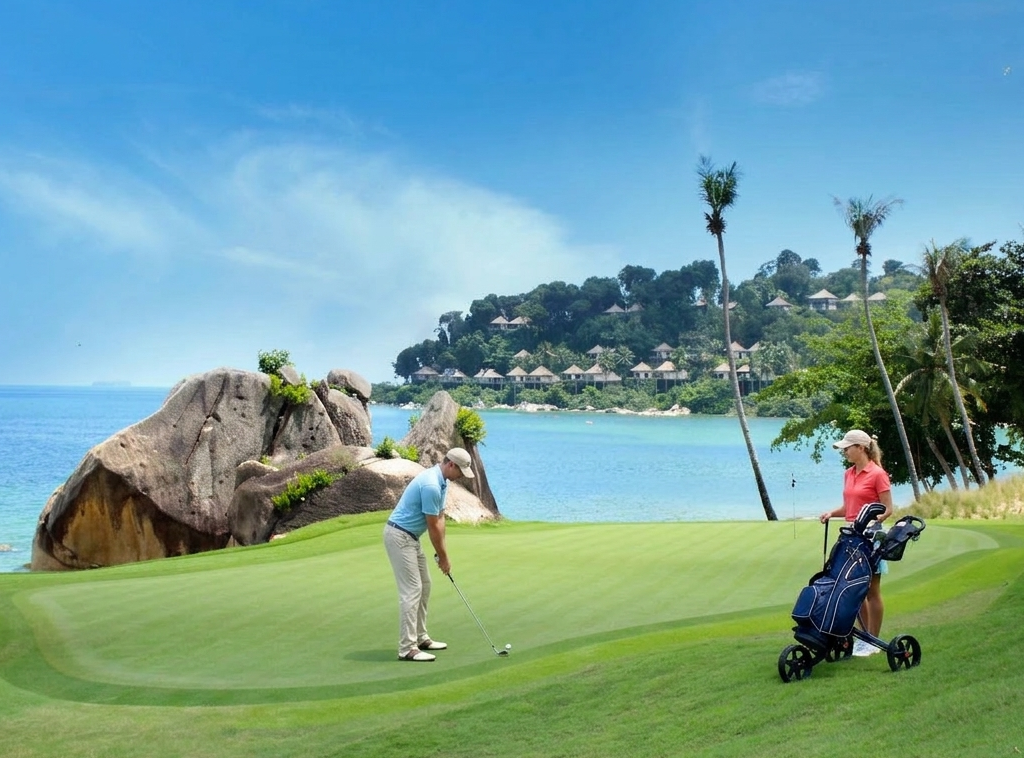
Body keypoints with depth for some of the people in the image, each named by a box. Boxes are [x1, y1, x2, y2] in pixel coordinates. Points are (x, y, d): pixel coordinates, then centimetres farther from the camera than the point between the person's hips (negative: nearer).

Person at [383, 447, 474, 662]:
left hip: (410, 537, 11)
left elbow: (439, 519, 11)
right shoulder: (431, 485, -25)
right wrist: (444, 557, -7)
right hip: (399, 537, -11)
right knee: (411, 590, -11)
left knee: (424, 586, 15)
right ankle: (407, 648, -10)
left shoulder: (441, 482, 8)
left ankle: (420, 638, 24)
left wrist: (442, 553, 7)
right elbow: (433, 526, -18)